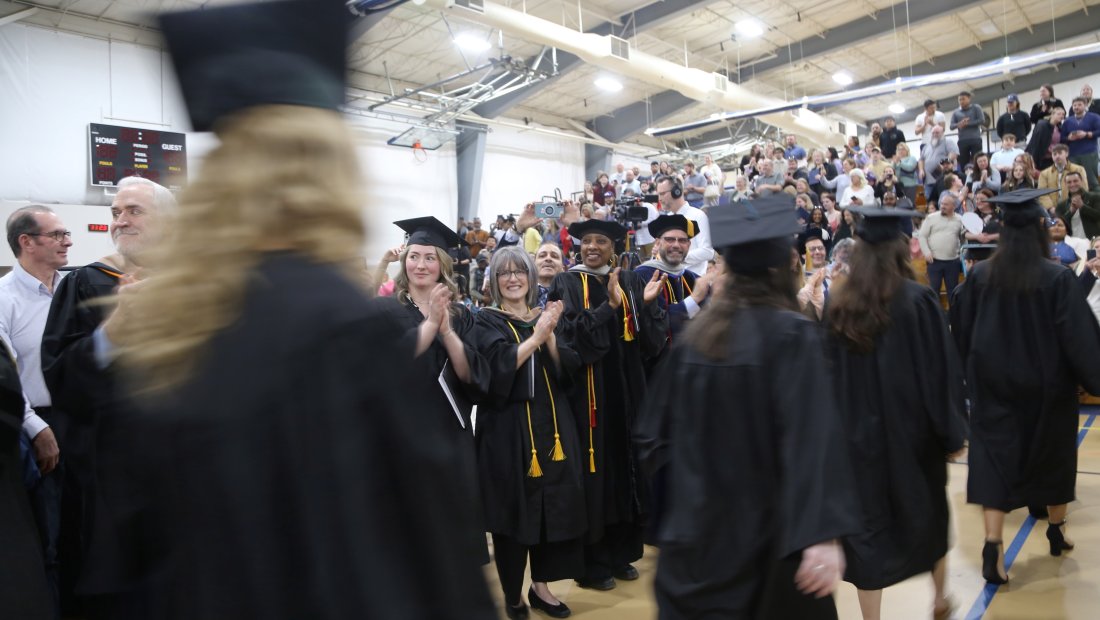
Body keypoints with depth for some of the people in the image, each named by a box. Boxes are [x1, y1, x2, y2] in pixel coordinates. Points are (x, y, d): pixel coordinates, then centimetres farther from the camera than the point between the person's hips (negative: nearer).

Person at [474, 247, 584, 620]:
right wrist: (535, 336, -22)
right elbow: (498, 366, -19)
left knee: (551, 504, 6)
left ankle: (540, 586, 21)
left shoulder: (546, 316, 11)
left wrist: (549, 336, -15)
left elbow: (566, 369, 0)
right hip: (508, 428, -4)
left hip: (550, 424, 4)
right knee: (514, 508, 1)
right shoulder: (487, 321, -1)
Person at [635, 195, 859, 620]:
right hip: (766, 530, -4)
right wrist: (822, 533, -30)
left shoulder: (694, 336, -2)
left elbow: (655, 432, 5)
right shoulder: (792, 334, -15)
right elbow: (811, 435, -26)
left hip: (696, 528, 4)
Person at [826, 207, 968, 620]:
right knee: (928, 514, 22)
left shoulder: (838, 305, -5)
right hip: (911, 430, -1)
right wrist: (951, 431, 0)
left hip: (857, 432, 1)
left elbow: (828, 374, 2)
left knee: (867, 521, 8)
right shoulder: (918, 300, -14)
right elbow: (942, 372, -11)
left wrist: (841, 426, 12)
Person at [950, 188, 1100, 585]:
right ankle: (1056, 529, 39)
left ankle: (993, 546, -9)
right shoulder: (1057, 278, -16)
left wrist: (971, 371, 18)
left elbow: (960, 329, 4)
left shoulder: (980, 274, -7)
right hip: (1045, 385, -1)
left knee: (994, 456, 2)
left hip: (993, 383, 1)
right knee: (1052, 453, 20)